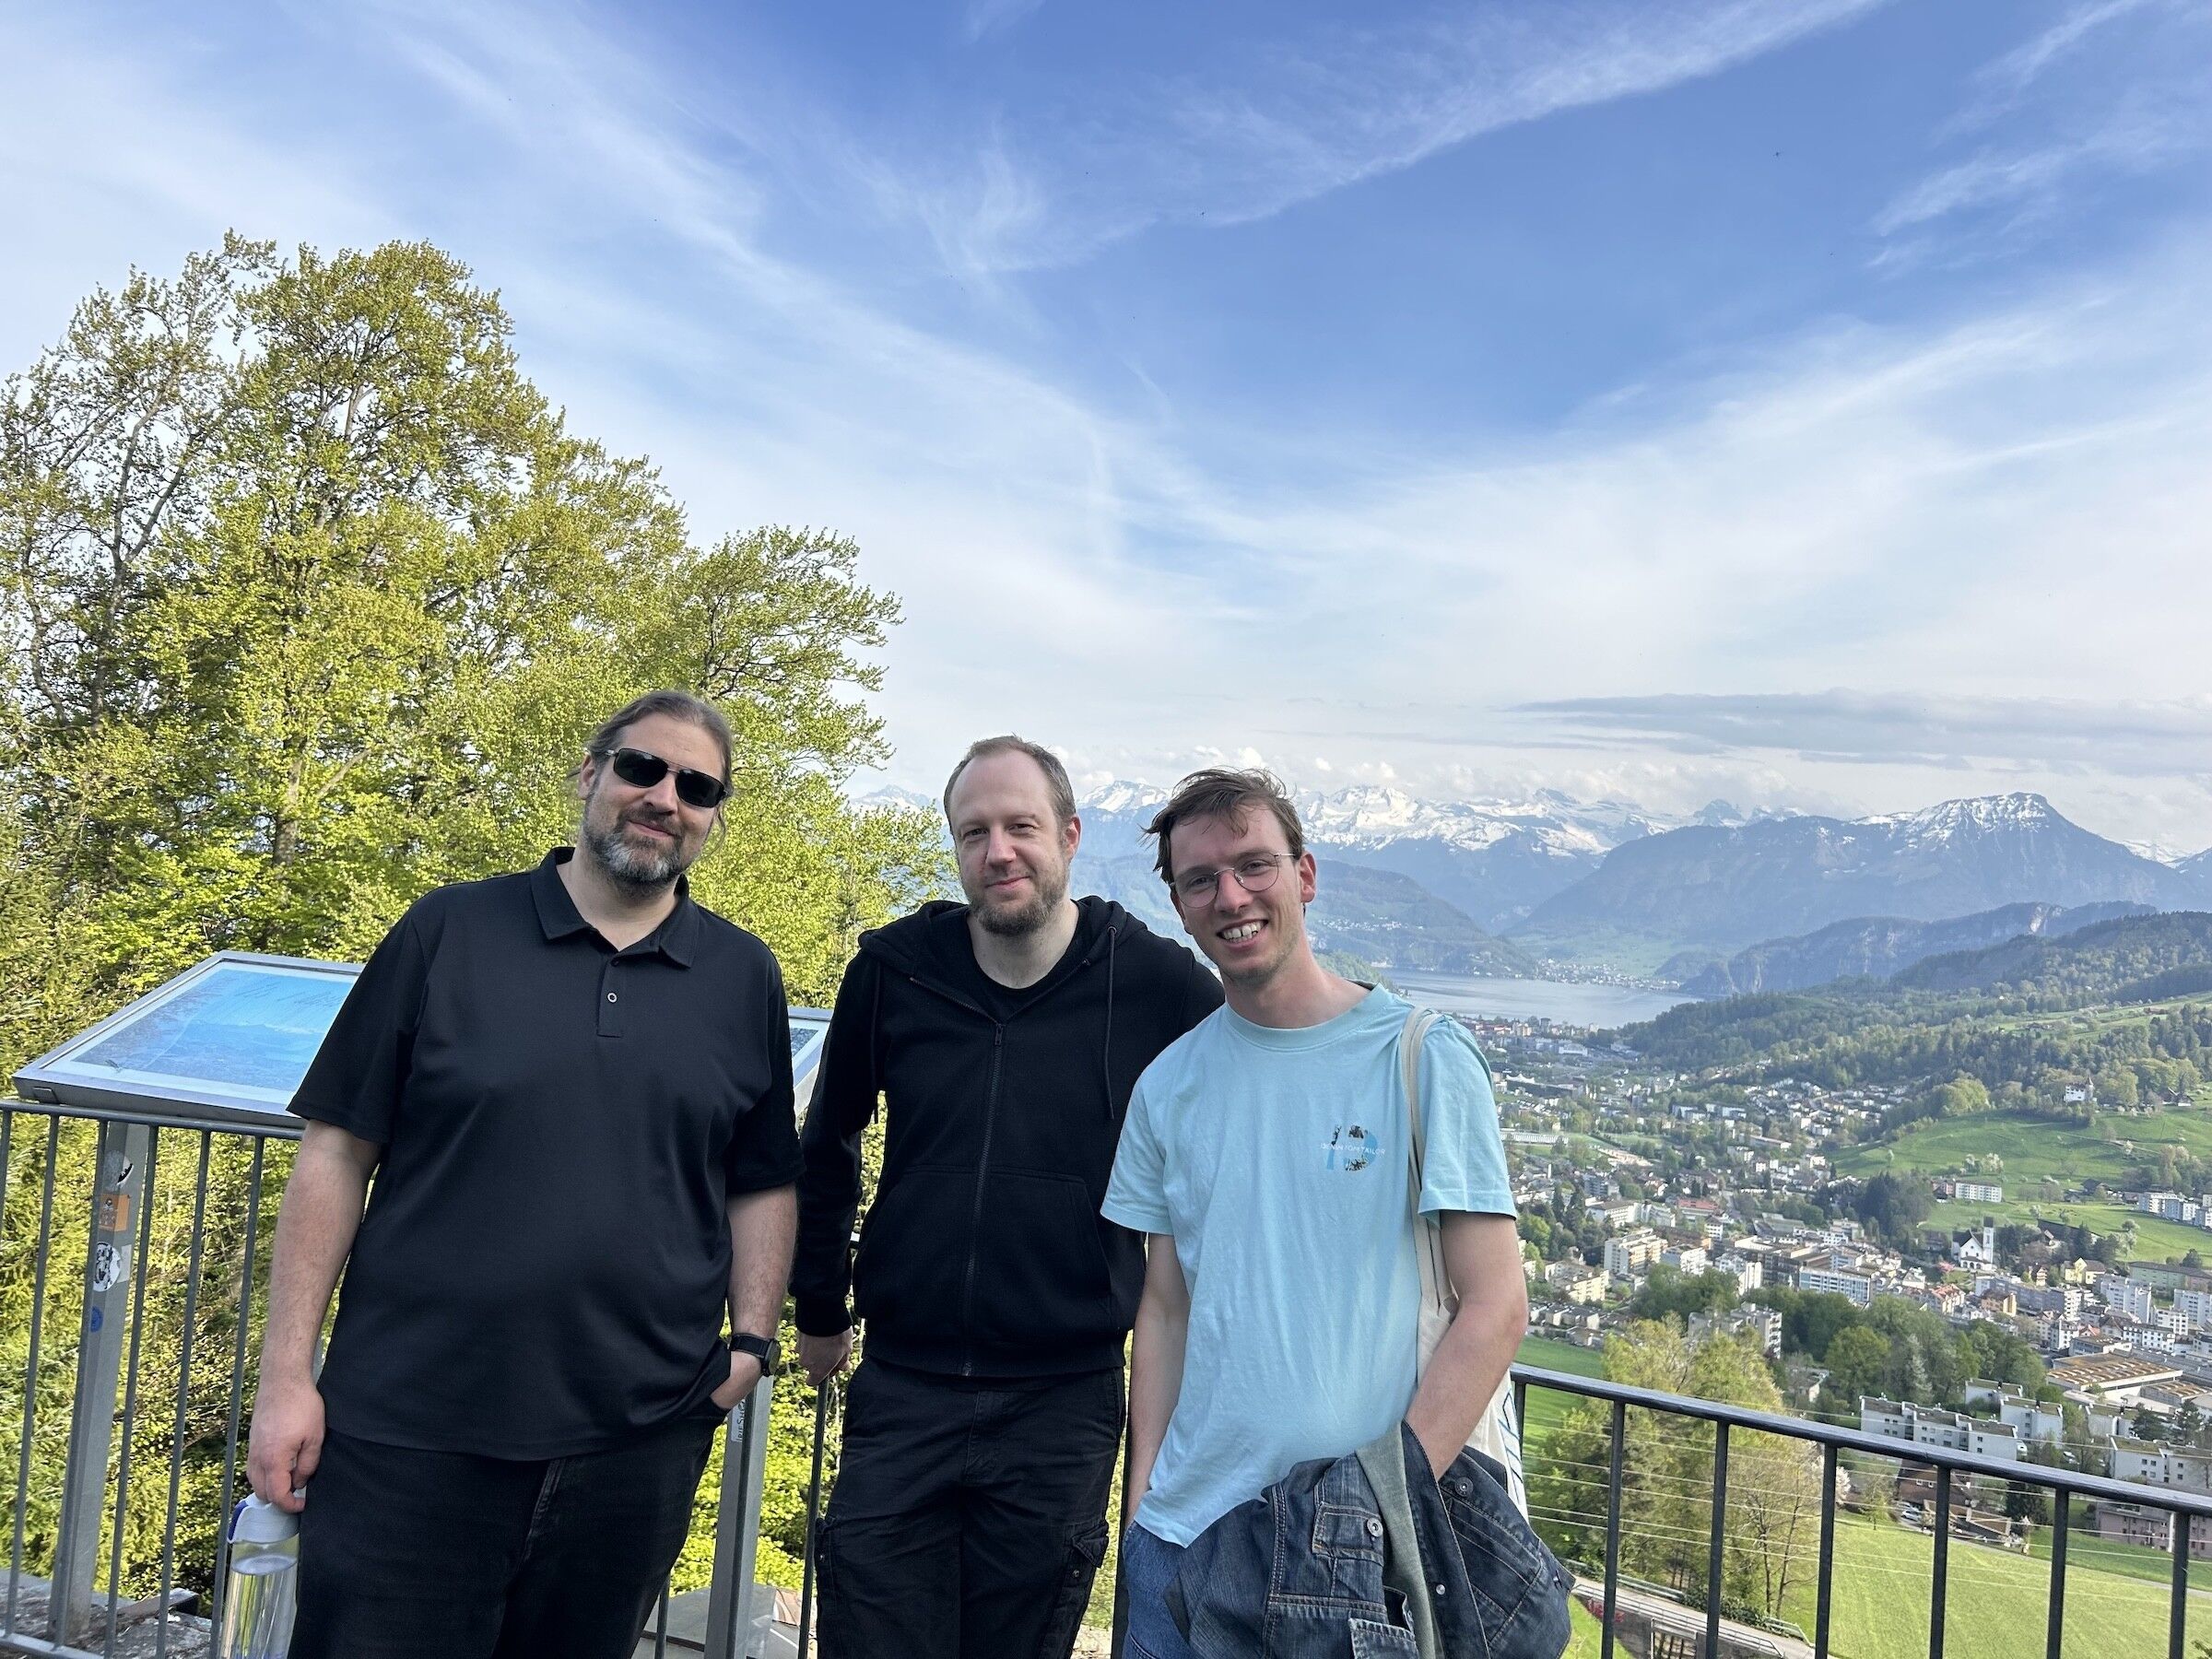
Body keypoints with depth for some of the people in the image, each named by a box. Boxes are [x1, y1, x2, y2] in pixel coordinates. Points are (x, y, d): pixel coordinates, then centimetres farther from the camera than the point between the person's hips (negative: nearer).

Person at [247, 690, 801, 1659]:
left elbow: (762, 1182, 10)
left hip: (636, 1449, 2)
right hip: (408, 1435, -1)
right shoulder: (448, 932, -1)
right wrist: (287, 1375, -4)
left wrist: (752, 1340, -1)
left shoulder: (746, 979, 5)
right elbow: (338, 1152, -1)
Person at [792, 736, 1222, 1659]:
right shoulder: (892, 969, -3)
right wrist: (819, 1309, 16)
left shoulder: (1159, 984, -9)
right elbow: (827, 1149, 11)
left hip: (1064, 1406, -1)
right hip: (900, 1389, 2)